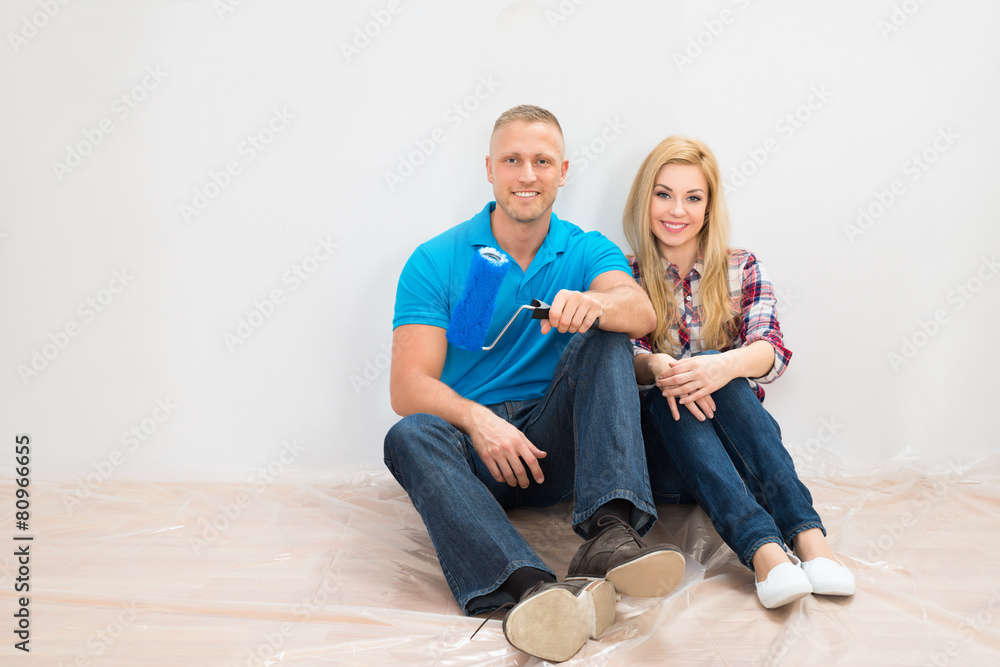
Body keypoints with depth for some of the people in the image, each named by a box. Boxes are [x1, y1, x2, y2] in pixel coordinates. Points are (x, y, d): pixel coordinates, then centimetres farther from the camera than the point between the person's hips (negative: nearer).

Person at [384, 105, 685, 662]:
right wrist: (477, 419, -27)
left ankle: (610, 532, -38)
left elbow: (642, 312, -15)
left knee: (605, 338, -20)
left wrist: (595, 303, -39)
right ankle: (532, 586, -53)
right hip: (471, 449, -1)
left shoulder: (589, 252, 8)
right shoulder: (435, 262, 2)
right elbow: (408, 386, -7)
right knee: (411, 436, -31)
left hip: (554, 449, 1)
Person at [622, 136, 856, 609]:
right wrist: (656, 367, -34)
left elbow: (772, 348, -8)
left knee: (715, 371, -29)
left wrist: (727, 365, -33)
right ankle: (763, 548, -50)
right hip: (660, 454, -1)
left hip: (738, 452, 1)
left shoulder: (741, 270, 10)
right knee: (672, 390, -32)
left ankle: (808, 535, -42)